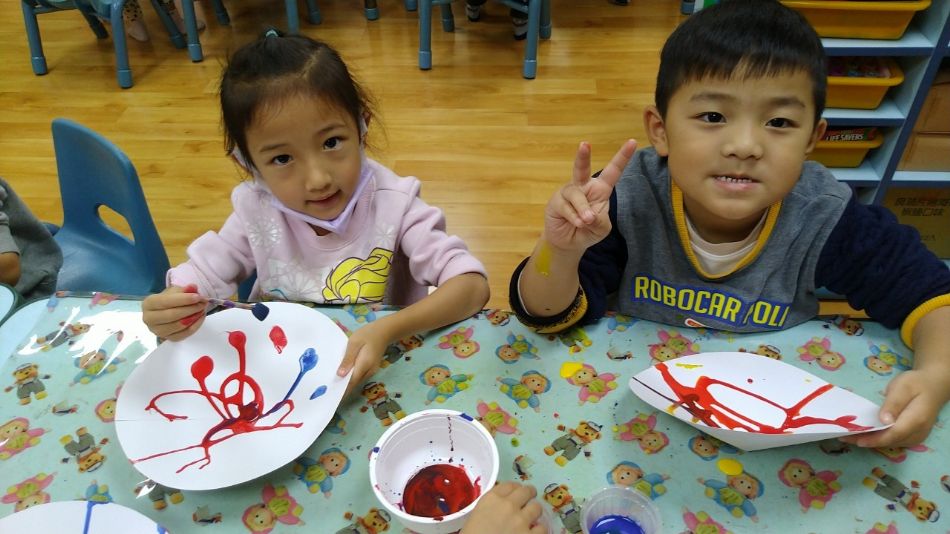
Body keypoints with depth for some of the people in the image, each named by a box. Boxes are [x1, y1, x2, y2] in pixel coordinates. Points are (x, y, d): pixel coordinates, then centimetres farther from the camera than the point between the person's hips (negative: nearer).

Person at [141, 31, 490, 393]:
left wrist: (387, 331, -36)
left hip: (378, 373, -2)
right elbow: (195, 279, -2)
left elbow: (472, 286, -22)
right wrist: (167, 313, -25)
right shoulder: (256, 212, -9)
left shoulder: (392, 204, -17)